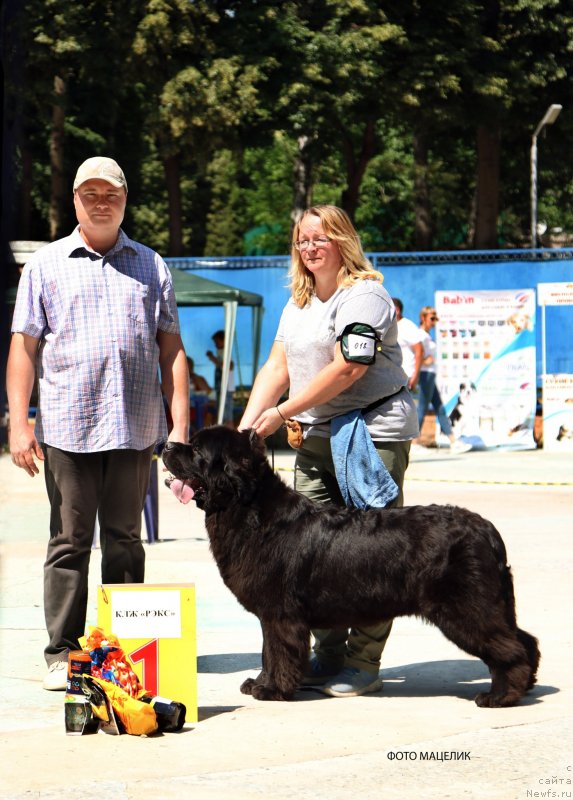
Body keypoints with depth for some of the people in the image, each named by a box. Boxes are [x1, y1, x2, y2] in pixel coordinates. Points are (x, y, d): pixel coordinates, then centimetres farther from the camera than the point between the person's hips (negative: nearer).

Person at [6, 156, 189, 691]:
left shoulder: (150, 266, 14)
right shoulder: (46, 265, 8)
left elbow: (171, 350, 12)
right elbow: (23, 347, 5)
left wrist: (180, 424, 4)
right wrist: (19, 423, -4)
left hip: (135, 428, 2)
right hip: (66, 427, -2)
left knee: (125, 541, 7)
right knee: (70, 542, 0)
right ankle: (62, 653, 5)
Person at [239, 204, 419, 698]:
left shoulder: (364, 295, -9)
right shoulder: (298, 304, 18)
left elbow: (346, 369, -17)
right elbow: (277, 368, 14)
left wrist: (282, 412, -14)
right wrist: (246, 427, -1)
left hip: (373, 435, -8)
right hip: (315, 437, 8)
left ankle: (364, 664, -3)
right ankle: (328, 654, 13)